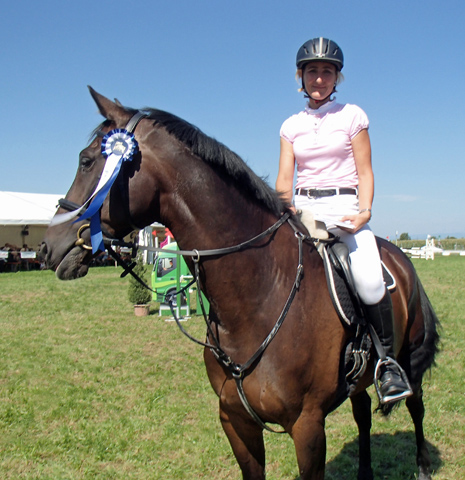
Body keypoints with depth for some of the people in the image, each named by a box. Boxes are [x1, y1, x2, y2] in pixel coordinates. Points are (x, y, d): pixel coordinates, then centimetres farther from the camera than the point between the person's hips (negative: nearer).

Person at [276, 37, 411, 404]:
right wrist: (284, 207, -16)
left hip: (344, 206, -3)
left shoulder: (352, 116, 6)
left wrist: (364, 212, -15)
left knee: (370, 281, -28)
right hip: (302, 210, 3)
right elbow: (284, 178, 6)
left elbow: (365, 172, 2)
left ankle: (388, 360, -7)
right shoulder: (291, 126, 14)